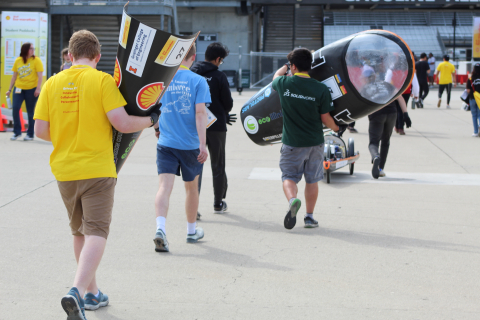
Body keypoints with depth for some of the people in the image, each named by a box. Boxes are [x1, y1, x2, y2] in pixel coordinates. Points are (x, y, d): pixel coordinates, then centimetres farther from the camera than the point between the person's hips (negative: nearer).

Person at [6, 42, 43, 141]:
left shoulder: (36, 60, -3)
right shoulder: (18, 61, 7)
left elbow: (40, 75, -7)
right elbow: (14, 76, 13)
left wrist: (38, 88, -17)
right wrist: (10, 89, 13)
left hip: (31, 89, -3)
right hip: (19, 88, 3)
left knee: (30, 112, 3)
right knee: (15, 108, -10)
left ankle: (30, 134, 14)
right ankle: (17, 132, 3)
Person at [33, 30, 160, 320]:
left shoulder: (53, 83, 4)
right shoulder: (103, 81, -8)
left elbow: (41, 130, 1)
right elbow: (122, 123, -16)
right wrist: (151, 119, 2)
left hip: (64, 170, 5)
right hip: (97, 170, -5)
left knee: (80, 232, 19)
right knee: (96, 232, -5)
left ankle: (92, 293, 28)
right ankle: (78, 292, -24)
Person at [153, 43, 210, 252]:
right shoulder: (198, 81, -6)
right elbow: (200, 113, -14)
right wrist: (203, 144, -14)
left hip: (166, 142, 1)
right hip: (190, 144, -1)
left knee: (164, 186, -7)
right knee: (191, 187, 17)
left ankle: (160, 228, -30)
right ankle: (192, 231, 33)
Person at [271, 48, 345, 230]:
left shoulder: (284, 83, -10)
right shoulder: (321, 89, -11)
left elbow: (276, 76, 17)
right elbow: (325, 118, -5)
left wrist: (286, 67, 36)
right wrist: (337, 128, 15)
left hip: (291, 142, -1)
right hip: (315, 142, 1)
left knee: (289, 176, 9)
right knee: (312, 180, 14)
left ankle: (292, 200, -20)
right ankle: (309, 217, 19)